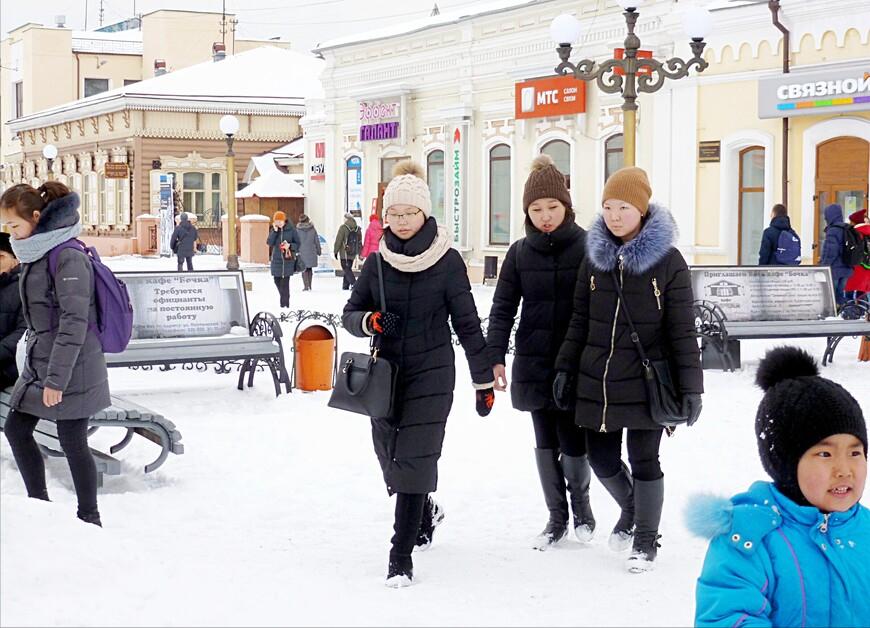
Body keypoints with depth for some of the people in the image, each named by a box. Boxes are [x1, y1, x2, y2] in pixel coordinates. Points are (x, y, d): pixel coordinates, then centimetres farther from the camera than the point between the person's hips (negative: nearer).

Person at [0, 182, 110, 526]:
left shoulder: (68, 257, -19)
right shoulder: (35, 255, 10)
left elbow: (74, 322, -23)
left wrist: (56, 378, -23)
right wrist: (36, 366, 20)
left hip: (71, 369, -9)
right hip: (38, 364, 9)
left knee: (73, 444, 1)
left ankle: (89, 519, 15)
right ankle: (39, 503, 26)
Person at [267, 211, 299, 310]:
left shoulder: (291, 230, -3)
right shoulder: (273, 230, 5)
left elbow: (297, 244, 2)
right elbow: (269, 242, -8)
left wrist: (290, 245, -17)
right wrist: (275, 231, -15)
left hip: (288, 259, -4)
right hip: (276, 259, 4)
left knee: (285, 281, -9)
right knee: (277, 280, 10)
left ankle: (285, 303, -2)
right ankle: (284, 297, 35)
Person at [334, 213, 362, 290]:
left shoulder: (343, 227, -9)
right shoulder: (358, 228, 8)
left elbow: (338, 240, -9)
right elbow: (360, 242, 14)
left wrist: (335, 251, -1)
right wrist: (360, 253, 20)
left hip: (344, 253, -6)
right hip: (353, 254, 6)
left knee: (346, 269, -6)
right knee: (348, 269, 14)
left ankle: (354, 283, -22)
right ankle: (345, 286, 15)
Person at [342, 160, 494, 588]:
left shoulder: (447, 261, -6)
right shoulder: (377, 262, 4)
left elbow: (467, 324, -2)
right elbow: (350, 314, 8)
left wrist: (484, 380, -1)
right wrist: (370, 321, -16)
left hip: (431, 375, -4)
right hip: (386, 374, 4)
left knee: (414, 460, -10)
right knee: (391, 458, 12)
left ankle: (401, 557, -6)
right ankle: (425, 514, 43)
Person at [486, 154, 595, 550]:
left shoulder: (588, 247, -4)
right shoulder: (520, 253, 5)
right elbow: (503, 307, 6)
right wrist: (495, 357, -3)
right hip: (534, 364, 3)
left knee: (573, 443, -5)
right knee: (546, 443, 10)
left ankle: (580, 502, 24)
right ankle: (556, 517, 24)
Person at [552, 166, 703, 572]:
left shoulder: (668, 261, -7)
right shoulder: (594, 257, 6)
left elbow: (682, 330, -6)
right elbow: (579, 321, 13)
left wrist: (691, 386, -8)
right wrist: (566, 368, 10)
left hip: (645, 382, -4)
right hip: (596, 382, 4)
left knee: (644, 461, 2)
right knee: (602, 460, 10)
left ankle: (646, 539, 21)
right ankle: (631, 510, 39)